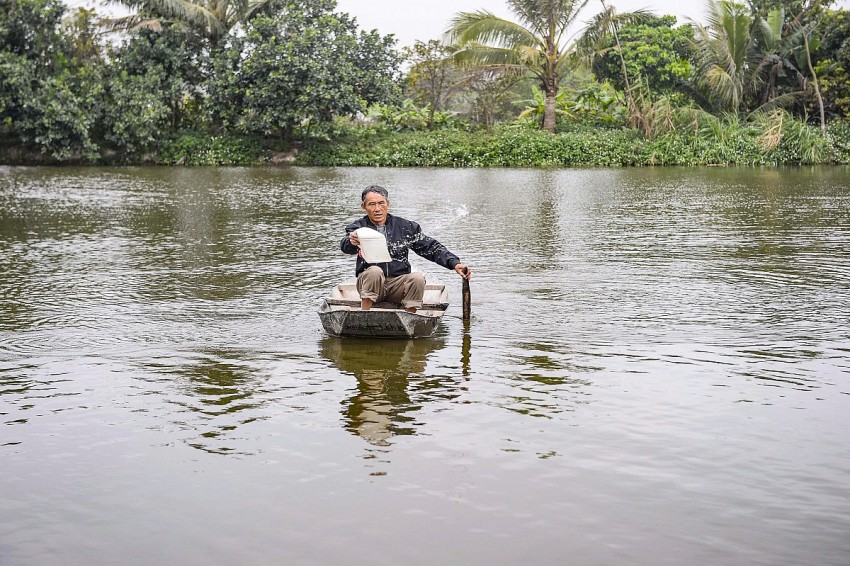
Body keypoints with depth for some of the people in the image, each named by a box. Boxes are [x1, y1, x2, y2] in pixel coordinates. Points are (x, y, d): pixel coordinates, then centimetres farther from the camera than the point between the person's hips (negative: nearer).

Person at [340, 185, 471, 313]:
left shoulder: (404, 227, 8)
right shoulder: (358, 227, 1)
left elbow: (431, 247, 8)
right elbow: (345, 247, -20)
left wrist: (455, 263, -7)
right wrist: (352, 242, -47)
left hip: (398, 284, 2)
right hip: (369, 282, -2)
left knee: (418, 278, -25)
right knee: (375, 271, -32)